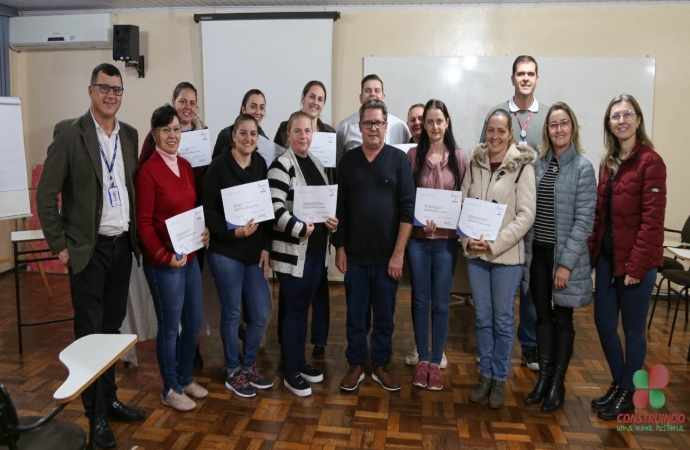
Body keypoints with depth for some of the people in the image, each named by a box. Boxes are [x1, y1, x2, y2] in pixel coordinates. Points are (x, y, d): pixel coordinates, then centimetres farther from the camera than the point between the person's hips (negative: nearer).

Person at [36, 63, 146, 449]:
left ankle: (110, 398, 31)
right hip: (89, 249, -5)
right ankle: (96, 413, 20)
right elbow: (46, 194, -8)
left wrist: (135, 234, 8)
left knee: (112, 327, 15)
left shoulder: (130, 135, 7)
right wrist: (60, 245, -9)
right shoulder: (69, 132, -9)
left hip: (122, 245, 5)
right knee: (90, 332, 5)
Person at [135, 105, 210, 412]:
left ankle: (185, 378, 35)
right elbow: (143, 223, -13)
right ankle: (170, 389, 26)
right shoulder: (148, 170, -13)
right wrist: (164, 256, -19)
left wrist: (204, 232, 0)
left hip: (190, 257, 7)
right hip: (163, 262, -7)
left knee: (195, 321, 15)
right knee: (170, 326, 7)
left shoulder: (185, 166, 8)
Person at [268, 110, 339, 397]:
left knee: (305, 307, 16)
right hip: (292, 250, -7)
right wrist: (300, 229, -32)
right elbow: (276, 209, -20)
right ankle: (291, 373, 15)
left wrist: (332, 221, 0)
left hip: (317, 248, 7)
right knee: (294, 310, 1)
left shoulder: (317, 164, 13)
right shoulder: (281, 166, -11)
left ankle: (300, 361, 31)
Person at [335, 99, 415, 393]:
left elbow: (407, 209, -6)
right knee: (355, 314, 11)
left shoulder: (398, 159, -2)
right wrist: (340, 248, 1)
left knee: (384, 315, 11)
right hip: (355, 255, 2)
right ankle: (356, 366, 26)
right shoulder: (348, 161, 4)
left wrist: (399, 253, -10)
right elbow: (339, 208, 5)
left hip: (387, 255, -1)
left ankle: (380, 366, 27)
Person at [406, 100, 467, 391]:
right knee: (420, 300, 9)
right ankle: (422, 360, 24)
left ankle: (436, 363, 22)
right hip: (417, 238, 0)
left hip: (447, 239, 0)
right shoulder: (413, 155, 0)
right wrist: (421, 221, -13)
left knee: (441, 303, 7)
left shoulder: (459, 157, 1)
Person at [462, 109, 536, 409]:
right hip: (475, 254, 3)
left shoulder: (522, 167, -8)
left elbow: (526, 215, -11)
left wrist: (495, 244, -17)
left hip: (507, 255, -3)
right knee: (483, 318, 13)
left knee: (503, 319, 9)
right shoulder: (474, 163, 4)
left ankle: (499, 378, 25)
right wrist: (467, 240, -8)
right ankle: (485, 375, 28)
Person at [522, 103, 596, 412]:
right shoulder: (539, 165, 6)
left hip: (564, 255, -4)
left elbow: (584, 221, -12)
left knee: (562, 319, 8)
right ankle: (543, 377, 27)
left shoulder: (583, 168, -8)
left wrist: (566, 263, -16)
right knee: (543, 316, 12)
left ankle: (557, 383, 22)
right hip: (537, 253, 4)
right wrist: (527, 251, 3)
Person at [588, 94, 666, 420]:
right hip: (607, 257, 7)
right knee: (604, 324, 14)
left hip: (635, 261, -6)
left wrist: (637, 265, -18)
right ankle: (617, 384, 35)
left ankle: (627, 395, 26)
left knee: (633, 329, 8)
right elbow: (600, 214, 10)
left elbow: (652, 219, -15)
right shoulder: (607, 162, 10)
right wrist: (592, 252, 3)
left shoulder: (650, 161, -11)